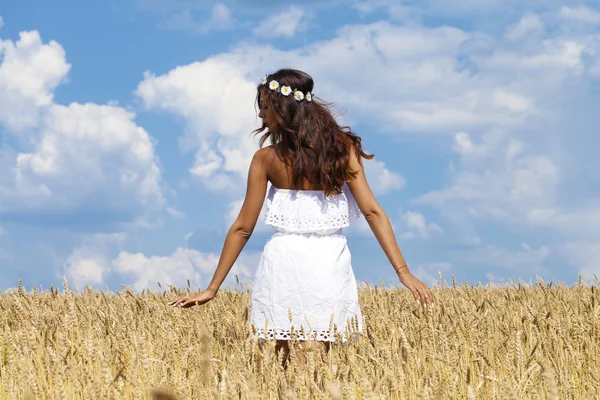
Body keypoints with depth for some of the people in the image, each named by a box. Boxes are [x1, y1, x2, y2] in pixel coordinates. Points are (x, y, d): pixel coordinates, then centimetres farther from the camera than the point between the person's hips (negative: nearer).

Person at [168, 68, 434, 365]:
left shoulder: (265, 159, -2)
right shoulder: (343, 148, 2)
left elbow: (242, 228, 0)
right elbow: (372, 211, -4)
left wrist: (212, 288, 7)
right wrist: (403, 272, -5)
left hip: (284, 260, -1)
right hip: (329, 262, 1)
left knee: (284, 360, 8)